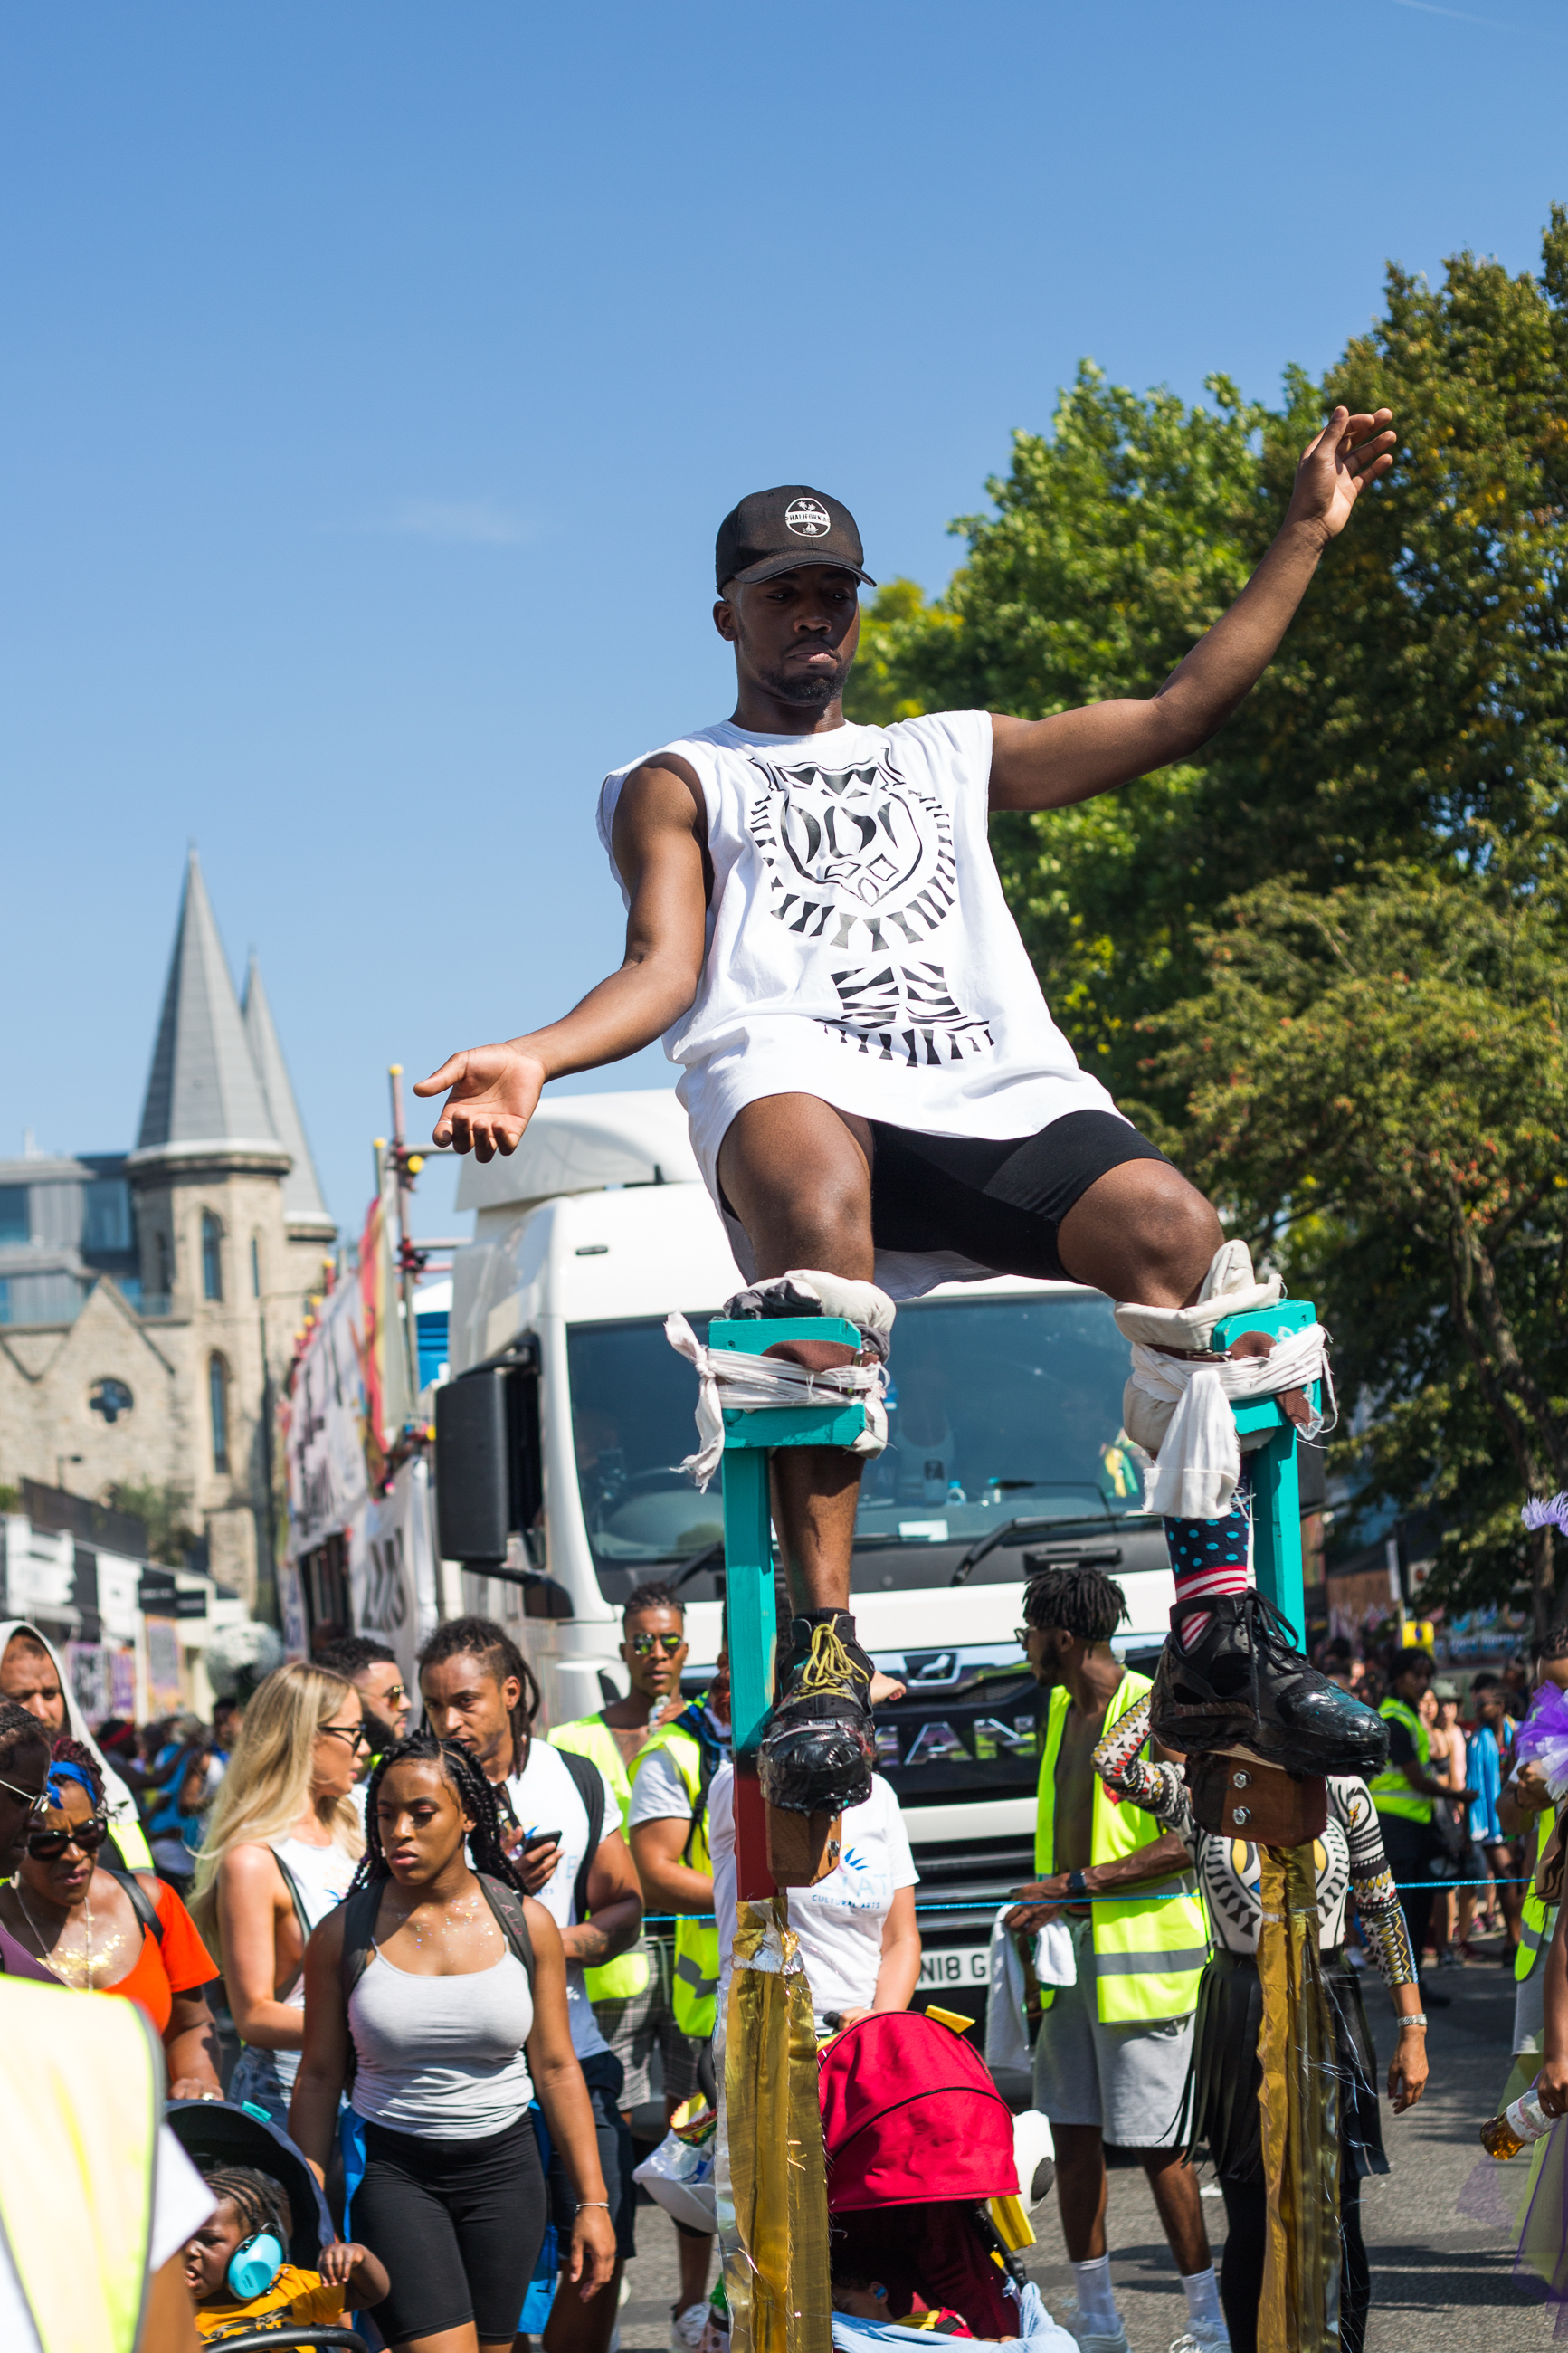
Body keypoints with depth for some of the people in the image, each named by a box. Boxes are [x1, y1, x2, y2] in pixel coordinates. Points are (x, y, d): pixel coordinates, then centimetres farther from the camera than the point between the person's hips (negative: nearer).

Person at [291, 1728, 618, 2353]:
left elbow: (557, 2070, 5)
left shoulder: (525, 1924, 1)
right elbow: (320, 2079, 3)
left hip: (504, 2169, 2)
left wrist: (592, 2202, 3)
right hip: (393, 2172, -2)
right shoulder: (345, 1933, -3)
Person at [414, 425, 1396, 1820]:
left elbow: (1183, 712, 33)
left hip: (1000, 1086, 4)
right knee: (818, 1210, -42)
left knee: (1177, 1234, -29)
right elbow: (667, 962, 9)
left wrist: (1308, 534, 30)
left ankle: (1224, 1615, -23)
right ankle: (825, 1644, -44)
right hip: (799, 1081, -4)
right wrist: (538, 1058, -12)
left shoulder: (952, 754, 37)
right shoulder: (679, 785, 27)